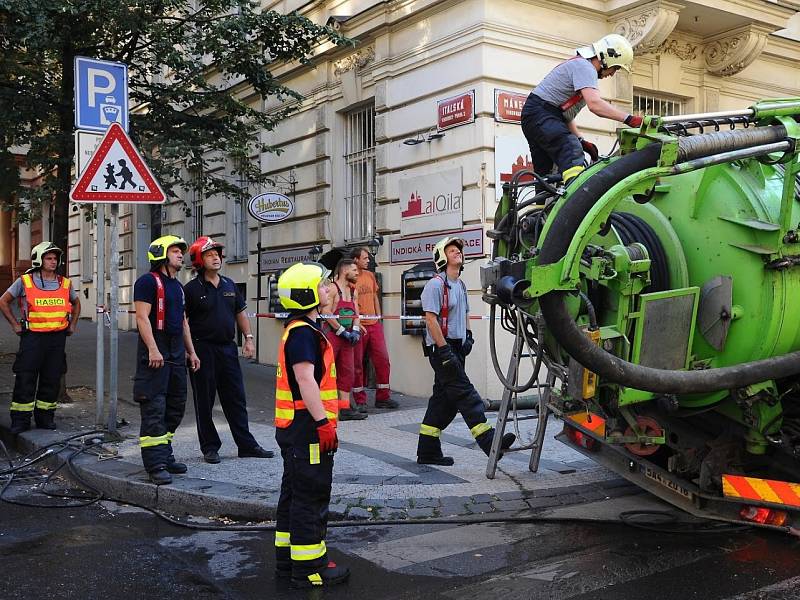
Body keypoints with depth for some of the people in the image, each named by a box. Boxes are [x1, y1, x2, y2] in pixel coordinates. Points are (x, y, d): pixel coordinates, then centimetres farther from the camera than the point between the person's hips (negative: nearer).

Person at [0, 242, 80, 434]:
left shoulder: (65, 283, 8)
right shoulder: (24, 282, -1)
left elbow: (76, 304, 26)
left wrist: (72, 325, 17)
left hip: (57, 337, 3)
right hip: (32, 337, -3)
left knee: (52, 379, 7)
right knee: (25, 379, -3)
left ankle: (45, 417, 18)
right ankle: (20, 420, 6)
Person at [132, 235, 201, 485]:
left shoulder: (178, 286, 19)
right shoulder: (148, 281, -8)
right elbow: (142, 317, -16)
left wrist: (191, 351, 21)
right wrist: (153, 349, -24)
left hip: (176, 353, 9)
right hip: (155, 352, -9)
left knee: (175, 408, 12)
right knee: (154, 409, -8)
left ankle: (165, 456, 22)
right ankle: (156, 466, -7)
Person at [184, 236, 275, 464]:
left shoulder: (229, 285, 12)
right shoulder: (192, 289, -6)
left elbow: (240, 313, 19)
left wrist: (248, 338, 9)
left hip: (228, 348, 5)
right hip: (203, 349, -5)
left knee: (236, 399, 9)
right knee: (204, 402, 4)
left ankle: (246, 445, 15)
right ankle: (210, 447, 15)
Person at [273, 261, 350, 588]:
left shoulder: (297, 330, 15)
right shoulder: (303, 333, -17)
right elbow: (305, 380, -25)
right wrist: (323, 422, -26)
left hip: (293, 427, 11)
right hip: (307, 429, -11)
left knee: (294, 493, 17)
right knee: (311, 497, -3)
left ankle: (288, 560, 27)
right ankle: (309, 568, 5)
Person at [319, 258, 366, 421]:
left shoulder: (353, 291, 15)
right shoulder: (332, 288, -10)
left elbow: (356, 313, 15)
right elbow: (326, 313, -17)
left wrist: (355, 330, -3)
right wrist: (342, 331, -16)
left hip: (347, 336, 8)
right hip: (332, 334, -8)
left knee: (347, 371, 7)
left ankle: (345, 408, 12)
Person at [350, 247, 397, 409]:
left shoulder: (370, 275, 12)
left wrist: (379, 318, 13)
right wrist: (356, 323, -14)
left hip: (374, 324, 6)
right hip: (357, 325, -6)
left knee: (383, 359, 3)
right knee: (357, 364, 3)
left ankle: (383, 397, 13)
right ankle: (360, 401, 11)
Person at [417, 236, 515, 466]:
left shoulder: (460, 284, 17)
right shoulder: (435, 284, -11)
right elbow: (431, 319, -18)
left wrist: (468, 335, 17)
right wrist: (444, 349, -22)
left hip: (456, 348, 9)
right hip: (441, 348, -9)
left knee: (444, 399, 10)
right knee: (465, 394, -12)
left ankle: (427, 451, 16)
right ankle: (489, 441, -14)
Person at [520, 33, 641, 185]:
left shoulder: (580, 65, 25)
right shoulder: (585, 66, -8)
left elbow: (566, 113, 24)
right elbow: (594, 104, -25)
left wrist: (581, 140, 13)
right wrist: (628, 119, -26)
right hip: (541, 112, -11)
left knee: (545, 176, 9)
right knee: (572, 152, -30)